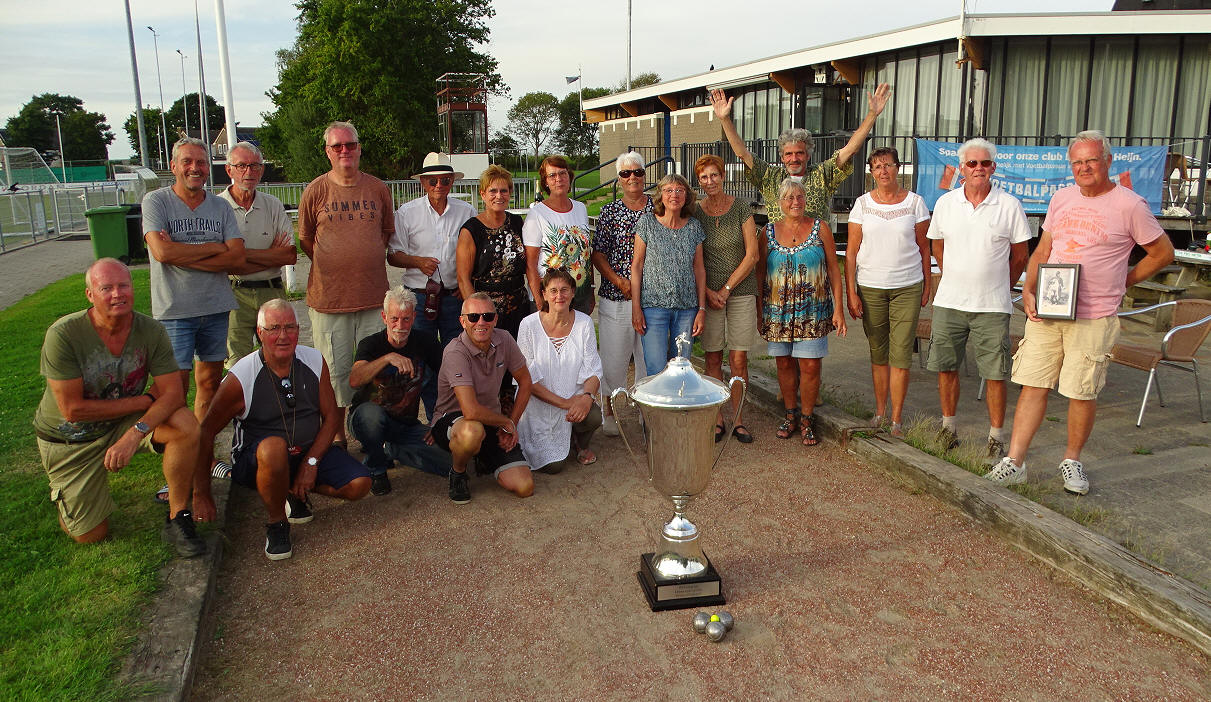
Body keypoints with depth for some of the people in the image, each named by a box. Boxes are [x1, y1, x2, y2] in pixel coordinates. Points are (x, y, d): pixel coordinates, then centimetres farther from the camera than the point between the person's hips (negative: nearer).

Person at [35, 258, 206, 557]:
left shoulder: (151, 331, -17)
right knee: (90, 535, 3)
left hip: (125, 422, 2)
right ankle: (65, 491, 37)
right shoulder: (63, 335, -25)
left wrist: (137, 432, -38)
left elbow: (173, 393, -22)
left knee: (186, 425, -29)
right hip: (70, 438, -2)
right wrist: (144, 400, -21)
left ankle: (178, 519, -15)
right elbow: (72, 409, -24)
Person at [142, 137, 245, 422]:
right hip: (174, 310, -4)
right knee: (176, 386, -5)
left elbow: (237, 257, -5)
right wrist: (214, 247, -8)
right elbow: (162, 251, -16)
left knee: (211, 381, 10)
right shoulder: (155, 201, -1)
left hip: (216, 308, 4)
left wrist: (182, 256, -13)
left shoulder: (221, 207, 8)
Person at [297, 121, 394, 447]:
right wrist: (334, 266, 10)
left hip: (374, 296, 2)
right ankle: (336, 436, 19)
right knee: (335, 371, 5)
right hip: (329, 296, -1)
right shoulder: (316, 191, 1)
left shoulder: (378, 188, 6)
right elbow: (305, 239, 11)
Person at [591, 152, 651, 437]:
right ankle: (609, 410, 22)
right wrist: (618, 280, -11)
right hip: (615, 296, -1)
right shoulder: (609, 212, 4)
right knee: (613, 355, 3)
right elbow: (597, 253, 2)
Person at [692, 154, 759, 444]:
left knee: (739, 359, 1)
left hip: (741, 290, -1)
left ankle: (737, 420, 12)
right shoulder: (695, 213, 2)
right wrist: (707, 292, -7)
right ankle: (717, 420, 12)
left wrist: (726, 289, -8)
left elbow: (752, 255, -4)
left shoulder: (741, 208, -2)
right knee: (713, 357, 3)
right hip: (708, 292, 1)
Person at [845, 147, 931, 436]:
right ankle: (880, 411, 20)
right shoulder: (862, 204, 3)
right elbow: (851, 251, 2)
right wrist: (850, 292, -3)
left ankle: (896, 418, 3)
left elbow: (923, 247, 9)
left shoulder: (914, 202, 3)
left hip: (907, 287, -1)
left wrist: (927, 285, 7)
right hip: (870, 287, 1)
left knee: (901, 354, -4)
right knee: (878, 353, 9)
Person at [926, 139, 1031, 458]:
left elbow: (1020, 256, 6)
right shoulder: (945, 203, 4)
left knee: (995, 374, 1)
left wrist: (998, 286, 9)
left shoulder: (1009, 205, -2)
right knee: (946, 368, 9)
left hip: (992, 307, -2)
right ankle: (949, 427, 25)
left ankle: (996, 437, 13)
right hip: (949, 302, 2)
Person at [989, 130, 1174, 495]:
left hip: (1093, 318, -4)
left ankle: (1072, 460, 22)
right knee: (1033, 385, 2)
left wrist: (1123, 281, 3)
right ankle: (1014, 462, 6)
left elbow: (1163, 253, 5)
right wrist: (1028, 291, 1)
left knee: (1082, 393, 3)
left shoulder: (1129, 205, -4)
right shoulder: (1061, 199, 10)